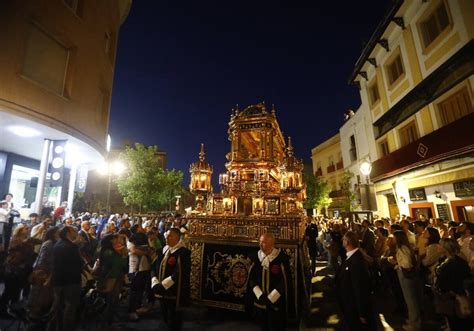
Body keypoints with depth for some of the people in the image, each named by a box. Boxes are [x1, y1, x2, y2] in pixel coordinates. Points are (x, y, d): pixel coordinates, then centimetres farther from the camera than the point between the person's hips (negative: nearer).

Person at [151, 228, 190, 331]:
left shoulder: (183, 252, -15)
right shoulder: (163, 251, 8)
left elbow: (179, 274, -22)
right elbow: (154, 268, 7)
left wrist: (162, 285, -20)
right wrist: (155, 283, -8)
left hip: (175, 294, -7)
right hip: (162, 293, 7)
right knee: (166, 318, 21)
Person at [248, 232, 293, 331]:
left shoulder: (282, 258, -16)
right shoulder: (257, 257, -5)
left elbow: (285, 281, -13)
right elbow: (251, 278, -1)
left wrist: (270, 298, -13)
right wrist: (260, 295, -10)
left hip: (276, 303, -3)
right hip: (259, 302, 4)